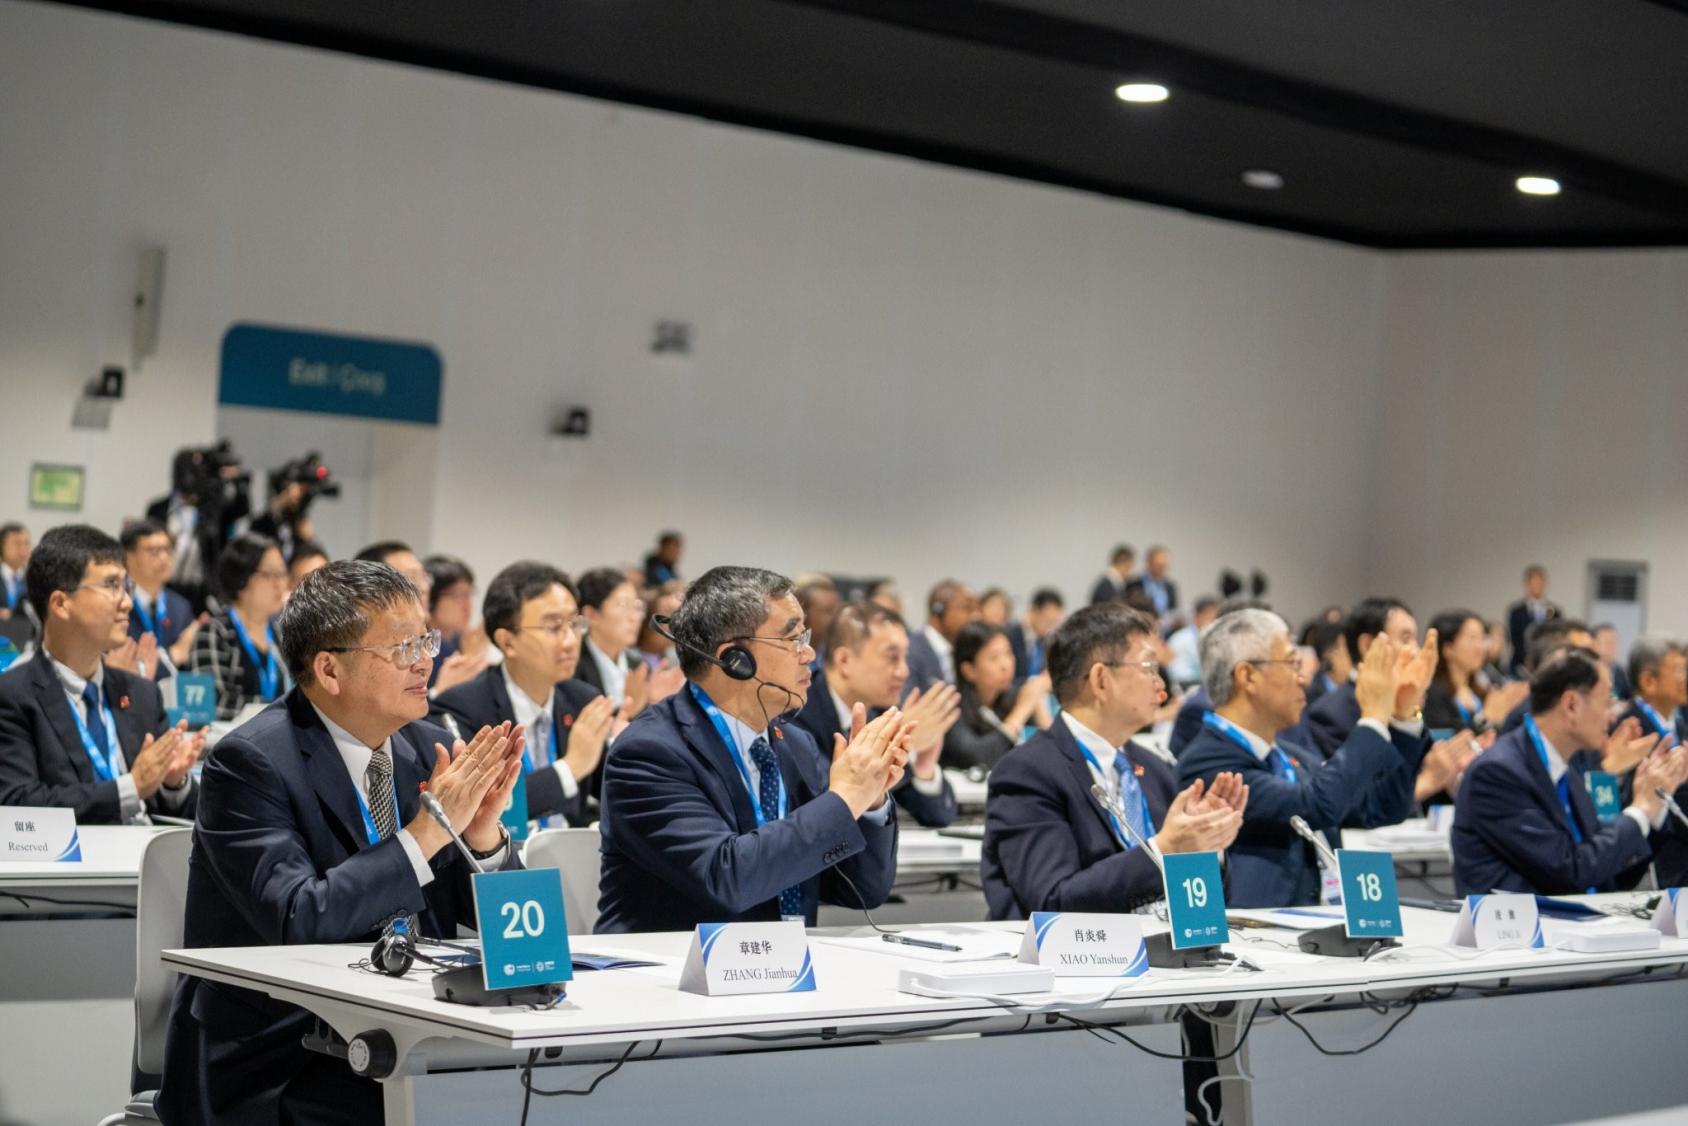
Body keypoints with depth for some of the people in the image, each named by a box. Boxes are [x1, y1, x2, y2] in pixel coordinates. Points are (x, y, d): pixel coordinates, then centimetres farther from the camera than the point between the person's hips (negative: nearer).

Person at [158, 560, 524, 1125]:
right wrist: (428, 831, -21)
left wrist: (484, 833, -10)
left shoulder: (427, 747, 6)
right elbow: (298, 922, -24)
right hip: (274, 1064, -6)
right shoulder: (250, 761, -12)